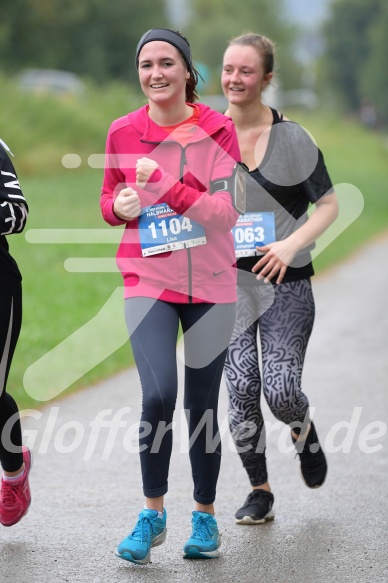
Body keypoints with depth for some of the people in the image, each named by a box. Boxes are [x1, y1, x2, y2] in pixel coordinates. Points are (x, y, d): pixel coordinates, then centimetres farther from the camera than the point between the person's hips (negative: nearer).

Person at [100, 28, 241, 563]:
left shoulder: (218, 129, -5)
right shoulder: (123, 132, 0)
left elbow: (227, 212, -12)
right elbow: (109, 198, 16)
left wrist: (167, 186, -24)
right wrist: (119, 206, -8)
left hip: (211, 284, 0)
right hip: (148, 280, 0)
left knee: (202, 406, 6)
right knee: (158, 396, -18)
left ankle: (205, 516, 25)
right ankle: (153, 514, -1)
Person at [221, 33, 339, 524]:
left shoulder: (291, 137, -4)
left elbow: (328, 204, 0)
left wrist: (292, 245, -15)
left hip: (285, 283, -2)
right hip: (227, 282, 2)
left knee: (281, 391, -11)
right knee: (241, 393, -5)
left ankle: (303, 432, 26)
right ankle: (259, 492, 14)